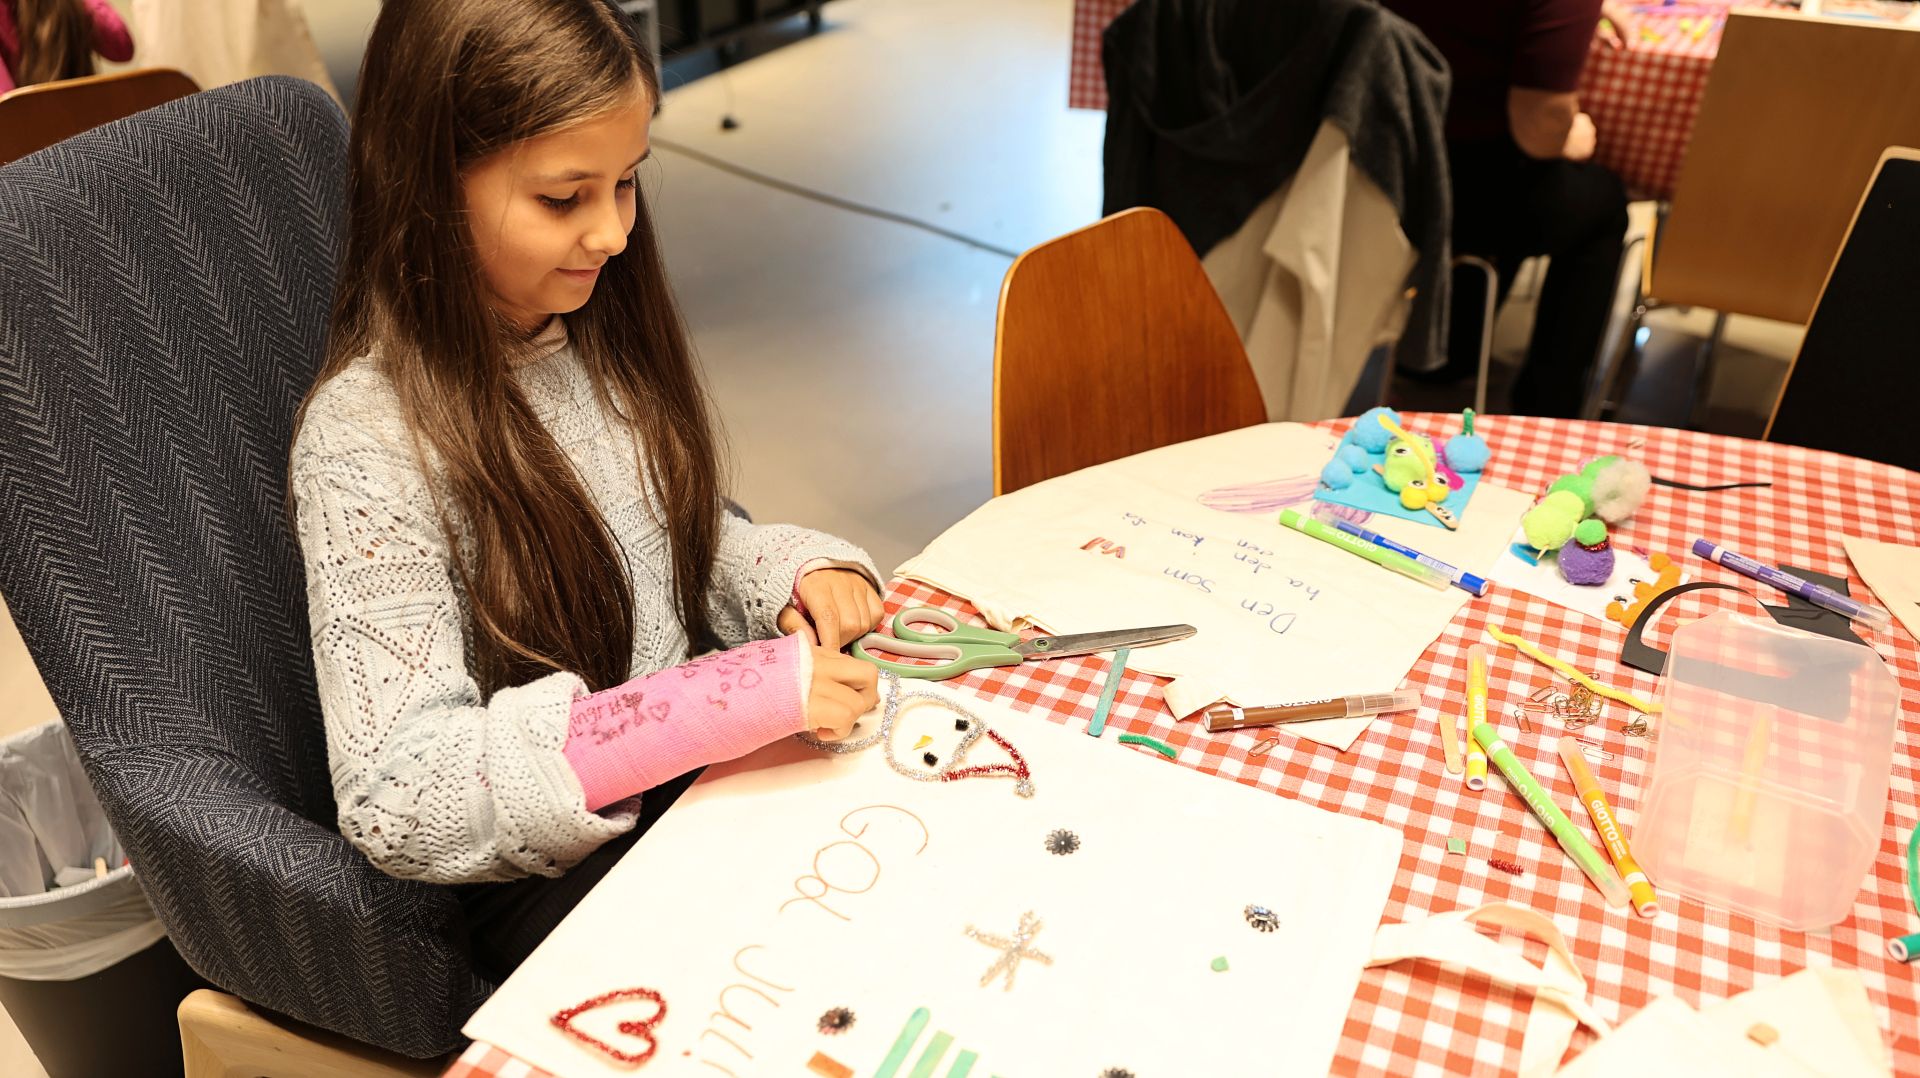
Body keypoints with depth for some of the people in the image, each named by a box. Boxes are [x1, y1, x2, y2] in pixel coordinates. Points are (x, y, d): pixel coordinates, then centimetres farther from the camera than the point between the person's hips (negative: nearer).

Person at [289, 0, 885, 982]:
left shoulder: (592, 335, 0)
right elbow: (398, 797, -23)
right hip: (549, 878, -6)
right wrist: (737, 699, -31)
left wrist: (799, 572, -8)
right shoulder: (367, 440, -20)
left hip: (699, 775, 7)